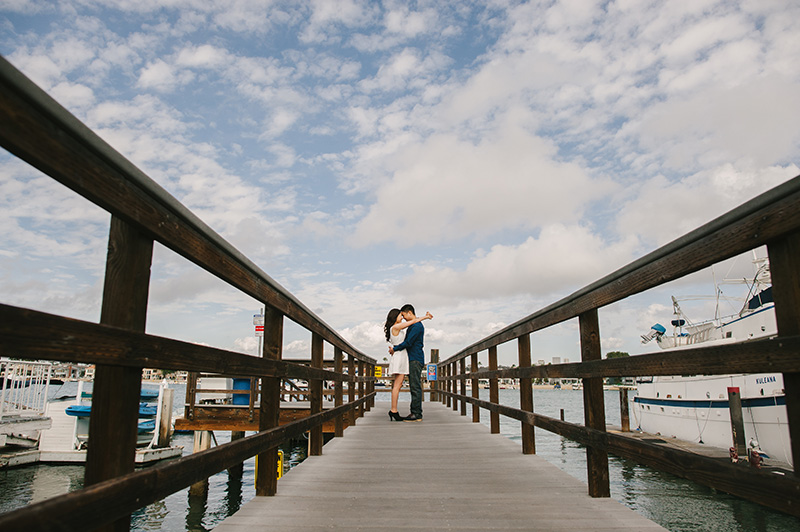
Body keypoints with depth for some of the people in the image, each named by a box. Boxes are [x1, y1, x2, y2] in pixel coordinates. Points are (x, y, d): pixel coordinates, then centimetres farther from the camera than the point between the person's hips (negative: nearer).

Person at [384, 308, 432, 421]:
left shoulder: (398, 328, 17)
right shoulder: (395, 327, -10)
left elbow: (411, 323, 24)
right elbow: (414, 321, -8)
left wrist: (425, 316, 19)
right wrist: (426, 317, 6)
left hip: (401, 357, 10)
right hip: (399, 357, -10)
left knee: (398, 385, 7)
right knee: (397, 385, -10)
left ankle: (393, 411, 7)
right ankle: (394, 411, -9)